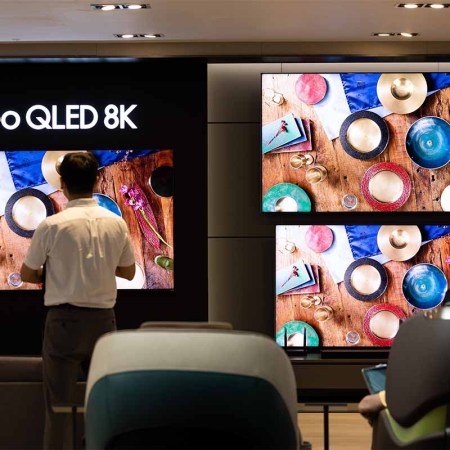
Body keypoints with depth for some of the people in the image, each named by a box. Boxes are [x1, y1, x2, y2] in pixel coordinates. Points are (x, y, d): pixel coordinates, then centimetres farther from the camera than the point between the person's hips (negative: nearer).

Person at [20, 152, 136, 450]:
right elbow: (128, 271, 13)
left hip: (65, 319, -3)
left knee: (59, 403, 0)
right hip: (103, 318, 4)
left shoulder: (52, 225, -10)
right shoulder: (116, 223, 1)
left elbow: (27, 274, 0)